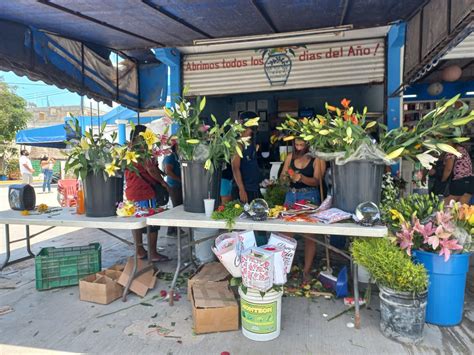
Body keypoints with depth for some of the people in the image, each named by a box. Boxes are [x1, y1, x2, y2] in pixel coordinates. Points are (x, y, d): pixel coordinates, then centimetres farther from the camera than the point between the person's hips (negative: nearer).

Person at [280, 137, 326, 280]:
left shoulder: (316, 159, -4)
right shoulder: (290, 157, 9)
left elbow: (317, 181, -11)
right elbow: (282, 176, 9)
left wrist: (301, 178, -28)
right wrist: (286, 176, -14)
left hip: (310, 197, -3)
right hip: (291, 195, 4)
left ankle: (307, 270, 8)